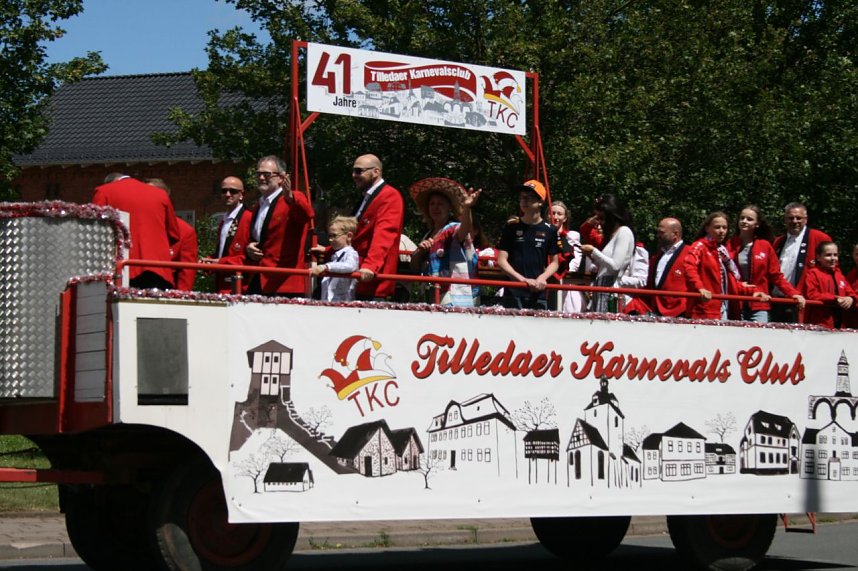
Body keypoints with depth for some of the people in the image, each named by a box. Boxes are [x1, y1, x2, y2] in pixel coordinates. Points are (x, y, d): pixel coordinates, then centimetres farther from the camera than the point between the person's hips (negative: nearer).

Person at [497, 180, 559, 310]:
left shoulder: (549, 230, 6)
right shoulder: (511, 228, 5)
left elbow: (554, 262, 11)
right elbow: (502, 260, 1)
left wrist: (542, 278, -9)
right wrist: (523, 279, -12)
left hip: (538, 293, 1)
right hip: (513, 293, -1)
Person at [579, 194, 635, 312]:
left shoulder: (624, 232, -6)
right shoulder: (611, 233, 21)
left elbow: (615, 265, -14)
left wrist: (594, 251, -6)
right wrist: (591, 256, 9)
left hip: (611, 288, -8)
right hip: (601, 288, 8)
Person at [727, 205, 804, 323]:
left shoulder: (765, 246, 7)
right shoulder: (730, 245, 6)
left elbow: (776, 276, 6)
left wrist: (794, 294, -6)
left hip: (759, 307, 0)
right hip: (735, 306, 0)